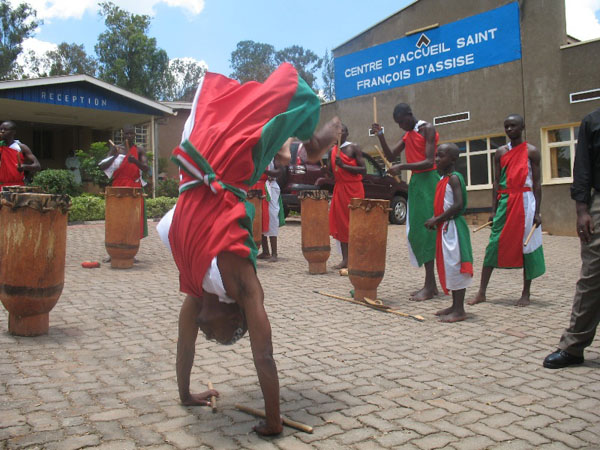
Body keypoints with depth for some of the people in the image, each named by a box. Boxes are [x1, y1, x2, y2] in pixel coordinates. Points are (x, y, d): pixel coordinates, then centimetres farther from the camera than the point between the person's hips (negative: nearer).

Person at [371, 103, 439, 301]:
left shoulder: (427, 129, -8)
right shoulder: (407, 135, 16)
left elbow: (429, 161, -17)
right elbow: (391, 156, 15)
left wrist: (402, 167, -23)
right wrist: (380, 135, 3)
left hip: (428, 181, -8)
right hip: (415, 182, 9)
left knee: (425, 231, -12)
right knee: (416, 233, 6)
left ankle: (429, 286, -9)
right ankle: (430, 284, 11)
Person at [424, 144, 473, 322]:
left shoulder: (454, 177, -13)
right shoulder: (443, 179, 15)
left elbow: (458, 205, -23)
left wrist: (437, 219, -20)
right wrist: (435, 219, 5)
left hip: (453, 227, -10)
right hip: (444, 228, 10)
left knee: (454, 267, -6)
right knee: (448, 267, 14)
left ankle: (459, 310, 0)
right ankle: (455, 306, 24)